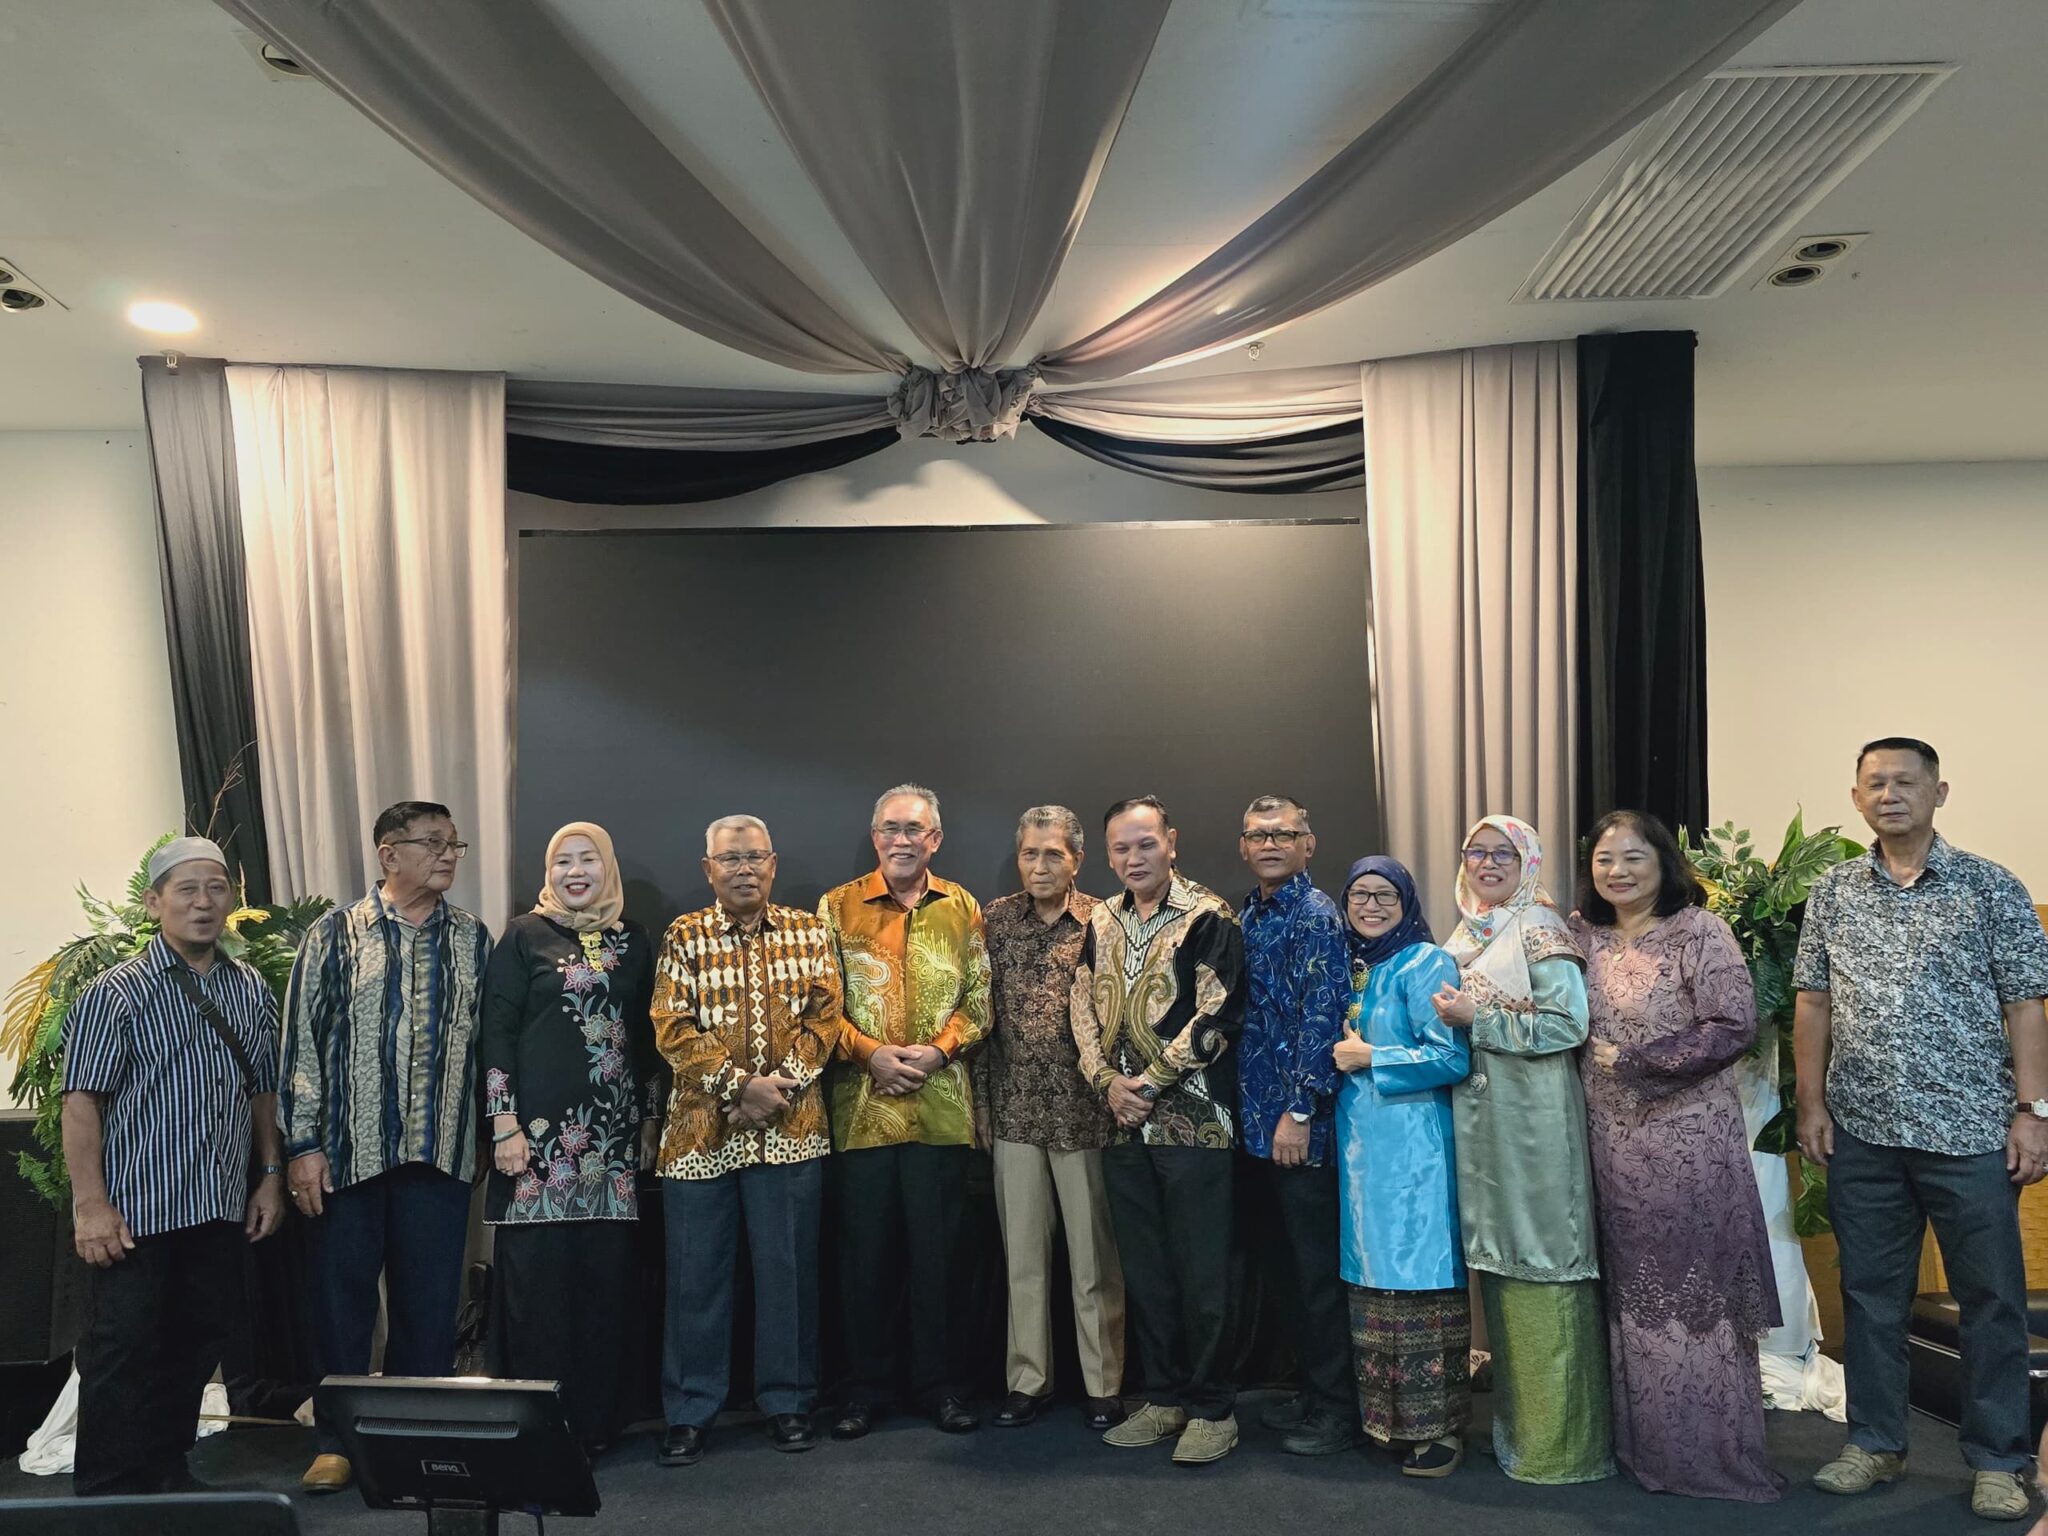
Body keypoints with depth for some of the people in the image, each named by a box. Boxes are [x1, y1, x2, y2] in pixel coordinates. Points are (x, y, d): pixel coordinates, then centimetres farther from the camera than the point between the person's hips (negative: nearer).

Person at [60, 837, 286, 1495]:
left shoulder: (251, 991, 8)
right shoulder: (114, 992, -7)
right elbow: (82, 1102, -11)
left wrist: (270, 1177, 11)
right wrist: (90, 1204, -16)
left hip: (222, 1208, 5)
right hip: (136, 1212, -5)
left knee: (199, 1342, 14)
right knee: (122, 1351, 1)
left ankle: (168, 1468, 29)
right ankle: (107, 1492, 14)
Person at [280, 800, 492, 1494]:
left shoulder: (473, 938, 8)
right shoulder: (337, 934, 0)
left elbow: (488, 1039, 11)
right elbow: (302, 1039, -2)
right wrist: (304, 1145, -6)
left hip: (441, 1153, 2)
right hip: (349, 1151, -2)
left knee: (429, 1303, 8)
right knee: (342, 1299, 8)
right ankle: (336, 1441, 23)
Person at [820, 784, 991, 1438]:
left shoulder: (962, 909, 8)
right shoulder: (838, 907, 4)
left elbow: (979, 998, 6)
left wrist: (938, 1049, -10)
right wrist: (870, 1054, -12)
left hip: (941, 1107, 1)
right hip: (862, 1107, -1)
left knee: (938, 1250, 7)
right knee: (865, 1252, 7)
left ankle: (940, 1384, 21)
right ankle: (865, 1389, 21)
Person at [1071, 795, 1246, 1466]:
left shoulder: (1208, 918, -6)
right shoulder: (1102, 924, 13)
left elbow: (1217, 1015, -13)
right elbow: (1083, 1007, 11)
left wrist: (1148, 1082, -12)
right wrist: (1107, 1080, -5)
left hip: (1192, 1118, -6)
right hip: (1124, 1123, 6)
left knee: (1201, 1273, 1)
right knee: (1143, 1271, 13)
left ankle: (1212, 1409, 14)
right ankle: (1165, 1397, 26)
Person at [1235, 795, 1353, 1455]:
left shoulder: (1316, 916, -12)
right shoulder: (1247, 917, 13)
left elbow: (1321, 1016, -18)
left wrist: (1300, 1111, -19)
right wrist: (1259, 1111, 14)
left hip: (1302, 1124, -8)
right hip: (1262, 1119, 8)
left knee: (1319, 1267, 1)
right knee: (1294, 1263, 16)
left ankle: (1335, 1409, 13)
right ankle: (1310, 1390, 28)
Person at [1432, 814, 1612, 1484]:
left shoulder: (1539, 926, -7)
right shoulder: (1465, 933, 14)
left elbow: (1568, 1023, -16)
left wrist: (1478, 1018, -14)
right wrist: (1449, 1014, 4)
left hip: (1533, 1117, -7)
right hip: (1479, 1117, 7)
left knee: (1540, 1261, -3)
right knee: (1497, 1263, 11)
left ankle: (1559, 1441, 9)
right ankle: (1515, 1425, 24)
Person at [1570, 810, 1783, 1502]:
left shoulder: (1698, 931, -7)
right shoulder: (1585, 937, 8)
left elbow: (1733, 1026, -14)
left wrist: (1637, 1064, -14)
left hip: (1689, 1140, -5)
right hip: (1614, 1141, 5)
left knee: (1695, 1291, 1)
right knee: (1633, 1294, 12)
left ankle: (1714, 1453, 15)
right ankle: (1646, 1446, 25)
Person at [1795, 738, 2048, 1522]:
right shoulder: (1832, 893, 6)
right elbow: (1813, 1002, 8)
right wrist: (1812, 1102, 3)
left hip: (1971, 1130, -2)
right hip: (1862, 1132, 3)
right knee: (1870, 1294, 11)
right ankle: (1875, 1444, 24)